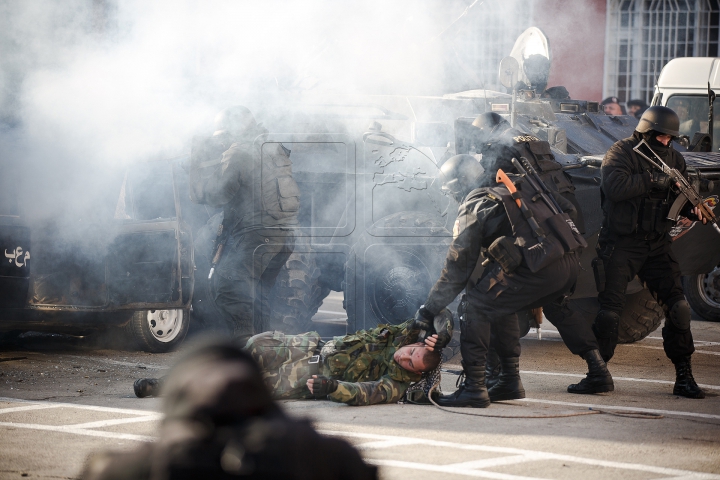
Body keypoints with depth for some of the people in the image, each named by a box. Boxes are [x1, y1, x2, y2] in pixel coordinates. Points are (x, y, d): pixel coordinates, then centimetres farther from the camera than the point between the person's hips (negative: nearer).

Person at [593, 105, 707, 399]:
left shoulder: (674, 159, 10)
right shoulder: (621, 152, -8)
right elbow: (614, 187, -24)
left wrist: (692, 210, -11)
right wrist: (653, 180, -23)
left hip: (657, 246, 5)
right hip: (620, 245, -4)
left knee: (678, 306, -5)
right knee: (609, 309, -4)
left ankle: (684, 376, 2)